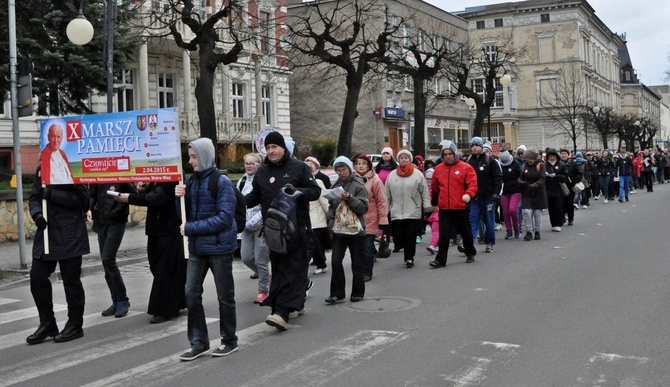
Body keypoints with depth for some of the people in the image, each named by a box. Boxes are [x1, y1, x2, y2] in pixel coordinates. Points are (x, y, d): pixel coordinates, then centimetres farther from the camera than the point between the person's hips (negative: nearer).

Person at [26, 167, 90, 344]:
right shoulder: (42, 169, 12)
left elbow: (84, 199, -15)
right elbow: (34, 197, 13)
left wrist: (53, 194, -21)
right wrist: (37, 213, -8)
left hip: (70, 235, -6)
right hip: (46, 233, 6)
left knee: (71, 279, 3)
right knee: (37, 277, 6)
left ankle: (75, 325, 17)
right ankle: (47, 323, 21)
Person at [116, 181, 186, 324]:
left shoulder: (172, 178, -17)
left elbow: (156, 198, -26)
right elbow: (150, 196, 22)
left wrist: (129, 198, -23)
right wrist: (143, 190, 1)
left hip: (170, 232, -9)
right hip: (157, 229, 9)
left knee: (165, 271, -4)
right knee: (157, 268, 13)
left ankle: (165, 310, 5)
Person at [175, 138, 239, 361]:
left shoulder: (221, 182, -13)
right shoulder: (193, 180, 7)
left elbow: (224, 218, -19)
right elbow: (189, 214, 13)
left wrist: (191, 228, -19)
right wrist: (181, 197, -7)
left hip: (219, 246, -6)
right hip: (197, 247, 6)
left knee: (224, 296, 8)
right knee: (191, 294, 3)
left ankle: (229, 341, 23)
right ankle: (199, 343, 15)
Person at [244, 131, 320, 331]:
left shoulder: (298, 167, 1)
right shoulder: (262, 171, 15)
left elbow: (315, 191, 1)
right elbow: (255, 196, 21)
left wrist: (297, 191, -18)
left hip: (296, 227, -6)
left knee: (291, 269, -10)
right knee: (278, 268, 9)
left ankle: (282, 311, -18)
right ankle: (296, 304, 22)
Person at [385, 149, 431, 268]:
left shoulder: (418, 174, 3)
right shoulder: (392, 175, 9)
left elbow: (425, 192, 2)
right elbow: (387, 195, 12)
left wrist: (427, 207, -2)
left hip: (413, 213, -2)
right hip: (396, 213, 2)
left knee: (411, 237, 0)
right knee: (398, 237, 0)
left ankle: (409, 258, 15)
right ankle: (408, 253, 26)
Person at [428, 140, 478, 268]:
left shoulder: (466, 167, -3)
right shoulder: (438, 169, 8)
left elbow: (473, 184, -11)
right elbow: (434, 187, 18)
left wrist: (469, 194, -30)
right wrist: (434, 203, 25)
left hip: (461, 207, -2)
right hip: (444, 208, 2)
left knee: (466, 232, 14)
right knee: (444, 235, -1)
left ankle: (470, 254, 35)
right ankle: (440, 259, 0)